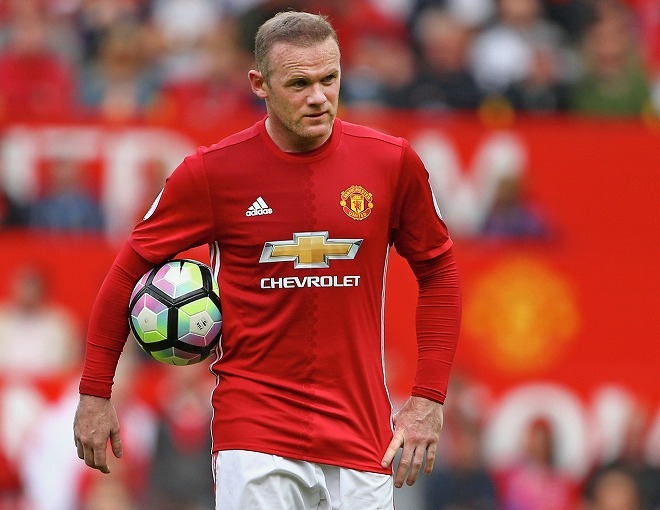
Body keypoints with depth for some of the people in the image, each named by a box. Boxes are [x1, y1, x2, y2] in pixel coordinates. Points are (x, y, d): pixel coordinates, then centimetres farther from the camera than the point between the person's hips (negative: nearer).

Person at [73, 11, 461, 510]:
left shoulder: (393, 162, 0)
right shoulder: (213, 170, -4)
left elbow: (438, 271, 11)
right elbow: (130, 270, 6)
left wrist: (428, 398, 4)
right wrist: (95, 394, 7)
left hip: (359, 431, 2)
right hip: (253, 431, -2)